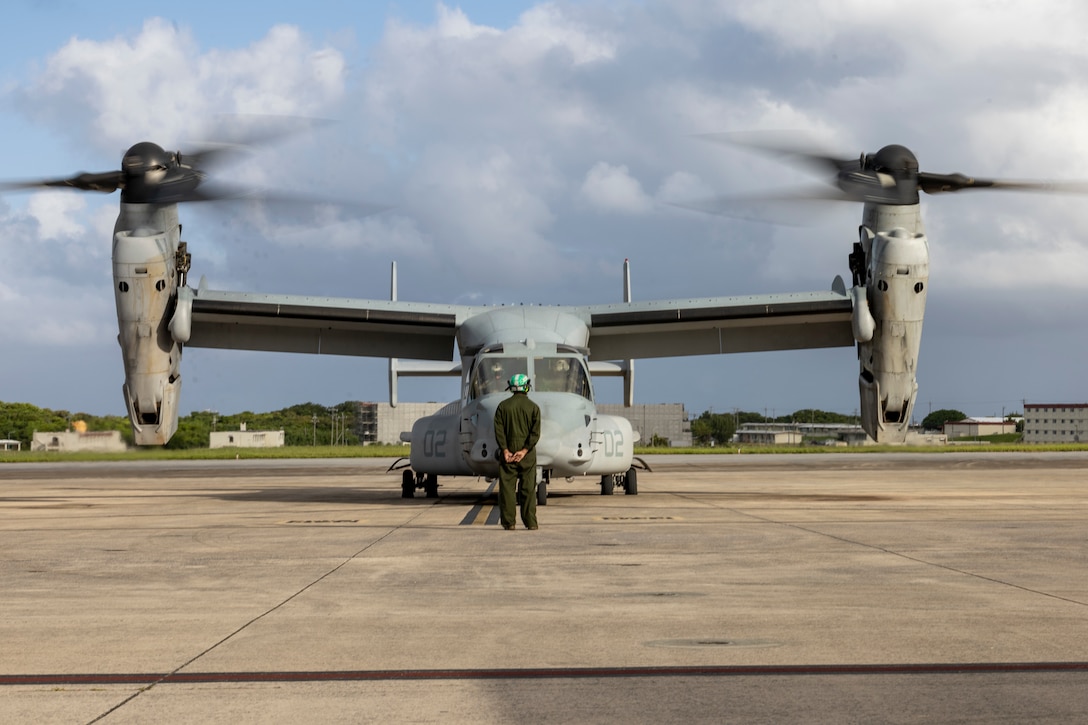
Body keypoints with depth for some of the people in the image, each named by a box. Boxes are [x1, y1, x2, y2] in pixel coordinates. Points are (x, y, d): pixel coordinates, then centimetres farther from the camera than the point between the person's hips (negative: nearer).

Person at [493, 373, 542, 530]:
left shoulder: (503, 406, 2)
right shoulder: (533, 407, 0)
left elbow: (499, 430, -6)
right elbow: (535, 432, -10)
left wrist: (505, 451, -9)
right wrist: (524, 451, -13)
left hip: (508, 452, 0)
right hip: (527, 453, 0)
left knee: (507, 488, 3)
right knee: (528, 489, 5)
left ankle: (509, 522, -1)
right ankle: (530, 522, 3)